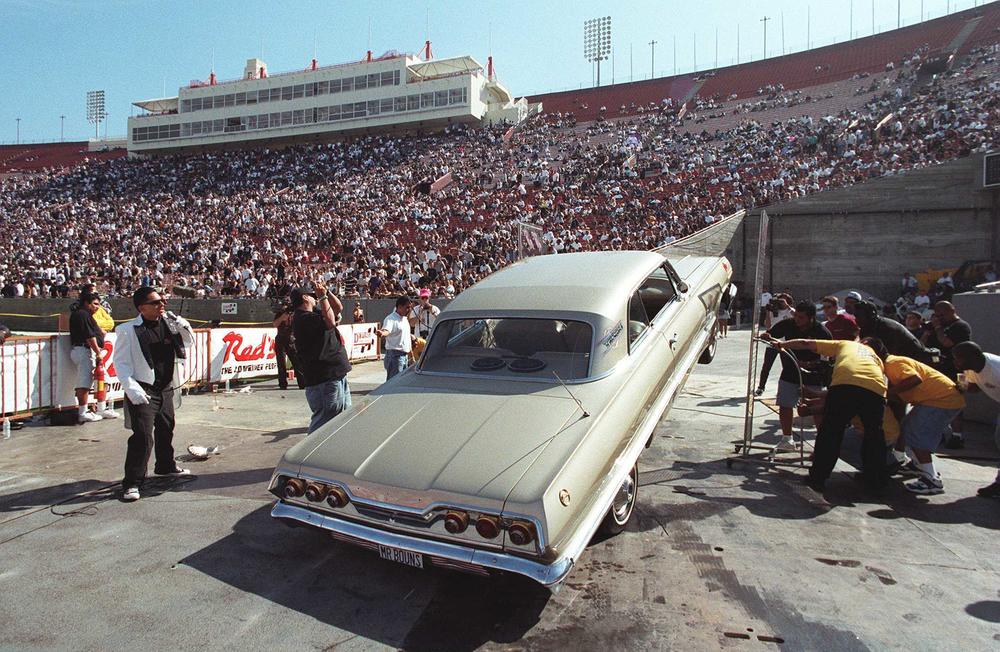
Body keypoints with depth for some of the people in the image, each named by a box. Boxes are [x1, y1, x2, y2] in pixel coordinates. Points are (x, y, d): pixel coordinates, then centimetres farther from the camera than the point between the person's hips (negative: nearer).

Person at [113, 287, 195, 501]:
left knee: (166, 429, 21)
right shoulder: (128, 330, -11)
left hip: (167, 388, 7)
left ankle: (166, 466, 41)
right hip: (143, 391, -6)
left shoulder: (169, 323, 3)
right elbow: (121, 363, -10)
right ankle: (132, 482, -2)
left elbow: (189, 342, 12)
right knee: (143, 436, -11)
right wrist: (133, 390, -20)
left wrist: (181, 325, -7)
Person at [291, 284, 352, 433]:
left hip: (338, 375, 11)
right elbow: (330, 322, -26)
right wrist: (323, 297, -16)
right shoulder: (303, 318, -14)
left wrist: (326, 292, 9)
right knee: (322, 426, -8)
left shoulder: (314, 314, 17)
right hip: (324, 380, -11)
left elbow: (338, 307, 24)